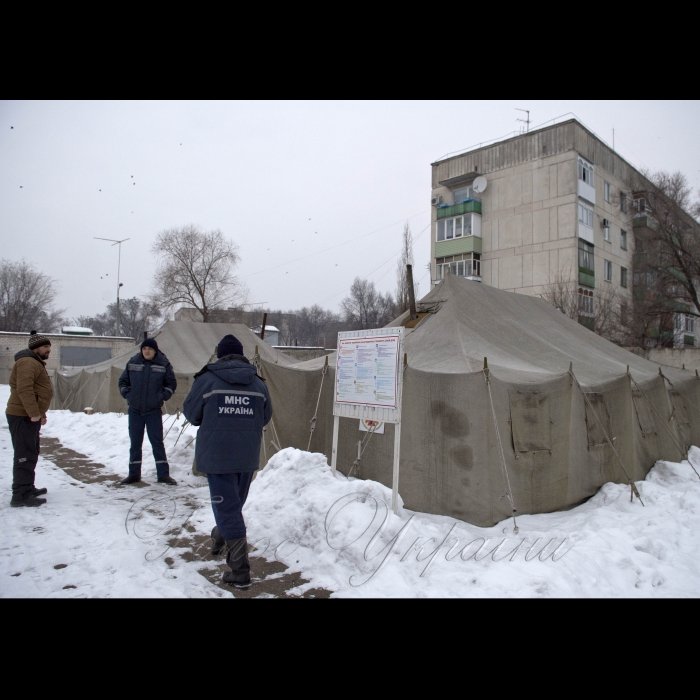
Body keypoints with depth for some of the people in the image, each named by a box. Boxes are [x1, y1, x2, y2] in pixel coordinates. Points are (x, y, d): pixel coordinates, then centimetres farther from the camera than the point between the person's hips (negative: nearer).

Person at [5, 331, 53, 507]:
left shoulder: (36, 363, 22)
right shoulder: (28, 362, -14)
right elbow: (24, 389, -26)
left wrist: (41, 413, 25)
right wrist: (34, 412, -27)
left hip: (29, 416, 11)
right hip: (23, 416, -11)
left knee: (30, 454, 18)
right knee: (25, 455, -11)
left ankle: (27, 488, 28)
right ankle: (20, 495, -10)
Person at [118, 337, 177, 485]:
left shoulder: (164, 364, -3)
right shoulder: (133, 362, 2)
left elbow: (171, 384, 5)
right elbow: (123, 381, 13)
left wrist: (162, 397, -6)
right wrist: (127, 395, 0)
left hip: (154, 411, -2)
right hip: (134, 410, 2)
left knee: (157, 442, 0)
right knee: (135, 443, 10)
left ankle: (163, 474, 6)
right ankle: (134, 474, 20)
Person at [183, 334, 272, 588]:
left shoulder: (207, 379, -7)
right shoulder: (258, 382, 3)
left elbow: (191, 413, 1)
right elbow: (265, 417, 9)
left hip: (217, 455, -4)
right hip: (248, 457, 4)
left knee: (227, 509, 0)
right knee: (234, 504, 23)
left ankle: (240, 571, 0)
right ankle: (219, 539, 48)